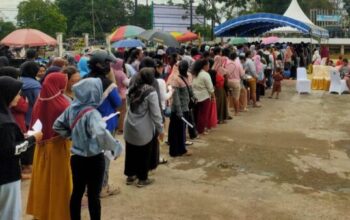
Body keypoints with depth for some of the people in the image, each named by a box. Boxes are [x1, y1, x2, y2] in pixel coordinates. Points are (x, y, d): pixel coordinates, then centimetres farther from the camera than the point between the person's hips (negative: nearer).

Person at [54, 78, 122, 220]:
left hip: (76, 157, 7)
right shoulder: (92, 113, -24)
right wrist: (116, 147, -28)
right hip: (93, 160, -7)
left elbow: (57, 125, 11)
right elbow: (101, 133, -41)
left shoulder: (72, 108, 0)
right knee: (93, 195, 6)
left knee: (77, 192, 17)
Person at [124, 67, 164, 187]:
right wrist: (160, 129, -6)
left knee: (131, 152, 16)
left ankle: (130, 176, 28)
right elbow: (156, 113, -13)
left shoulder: (131, 89, 5)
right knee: (144, 154, 8)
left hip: (129, 126, 6)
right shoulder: (151, 92, -16)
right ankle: (142, 179, 18)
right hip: (144, 129, -6)